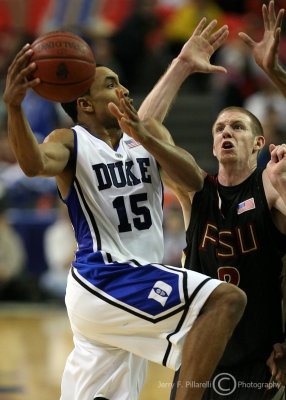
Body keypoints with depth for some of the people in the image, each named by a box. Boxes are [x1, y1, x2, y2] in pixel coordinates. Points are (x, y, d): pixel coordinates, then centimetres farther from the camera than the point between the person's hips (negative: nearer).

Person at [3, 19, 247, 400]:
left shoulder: (149, 132, 12)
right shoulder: (72, 141, -4)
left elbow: (193, 180, -5)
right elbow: (35, 164, -28)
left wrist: (143, 137, -22)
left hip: (139, 281, 7)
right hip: (102, 279, -7)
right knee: (227, 299, -23)